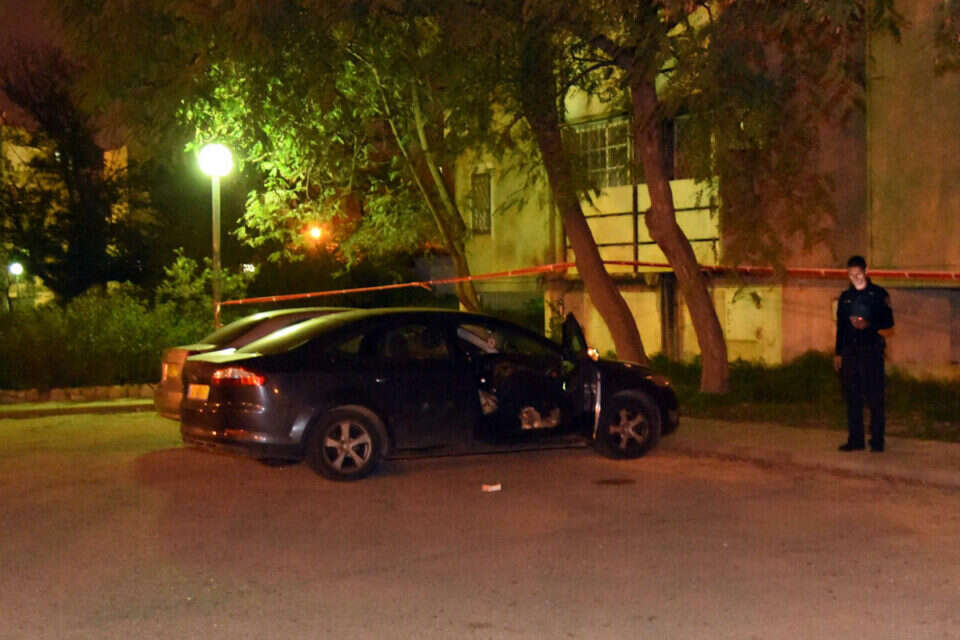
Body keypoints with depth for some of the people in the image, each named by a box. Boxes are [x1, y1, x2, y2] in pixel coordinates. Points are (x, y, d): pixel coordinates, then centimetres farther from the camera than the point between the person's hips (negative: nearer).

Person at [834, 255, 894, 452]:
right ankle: (855, 439, 10)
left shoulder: (878, 294, 2)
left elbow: (889, 321, -2)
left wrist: (869, 324, -18)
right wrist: (838, 353, 15)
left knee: (874, 395, -6)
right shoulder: (845, 297, 15)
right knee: (852, 396, 5)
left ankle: (877, 440, -2)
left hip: (871, 349, -4)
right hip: (849, 351, 4)